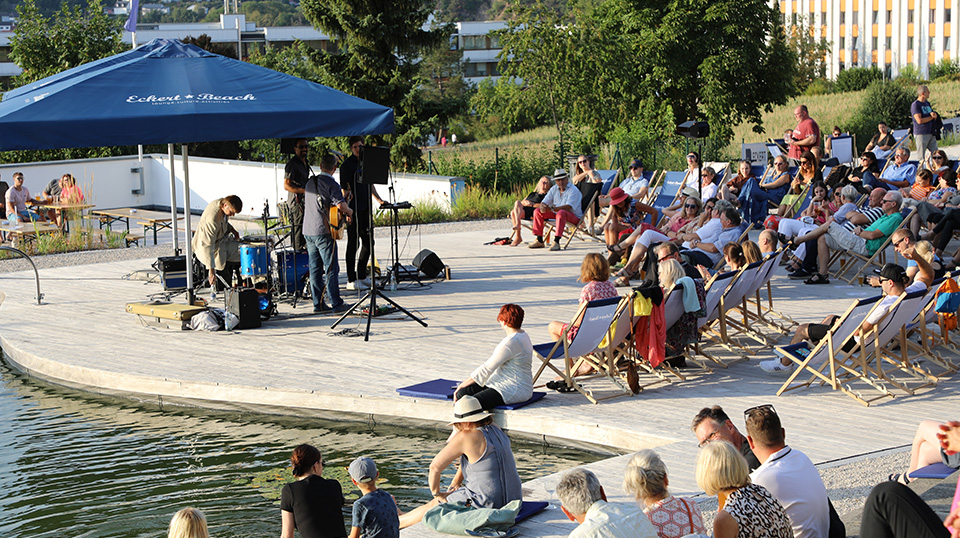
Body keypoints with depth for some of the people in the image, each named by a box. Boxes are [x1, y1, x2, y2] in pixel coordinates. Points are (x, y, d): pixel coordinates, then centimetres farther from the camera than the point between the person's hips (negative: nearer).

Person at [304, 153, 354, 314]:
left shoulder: (310, 182, 14)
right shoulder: (331, 184, -10)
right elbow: (340, 205, -23)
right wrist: (349, 213, -2)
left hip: (308, 231, 7)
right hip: (323, 232, -7)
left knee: (315, 269, 7)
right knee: (331, 269, -3)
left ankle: (318, 304, 7)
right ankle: (336, 304, -4)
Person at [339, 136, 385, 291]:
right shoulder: (347, 165, -9)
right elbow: (344, 188, -14)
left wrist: (379, 200, 15)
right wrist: (346, 210, -23)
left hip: (365, 209, 8)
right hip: (353, 210, -8)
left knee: (368, 243, 12)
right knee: (353, 244, -5)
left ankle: (361, 276, 23)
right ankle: (351, 280, -1)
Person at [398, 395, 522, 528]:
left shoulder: (466, 437, -18)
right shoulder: (494, 429, 7)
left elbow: (435, 466, -12)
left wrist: (436, 493, 3)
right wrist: (455, 483, 24)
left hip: (488, 504, -9)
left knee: (434, 506, 14)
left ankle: (397, 522, 37)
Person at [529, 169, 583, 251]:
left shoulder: (574, 190, -14)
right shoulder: (553, 189, 8)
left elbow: (568, 207, -27)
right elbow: (543, 203, 3)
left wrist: (552, 209, -36)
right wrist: (542, 207, -24)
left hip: (574, 216, -7)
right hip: (556, 214, 7)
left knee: (561, 213, -39)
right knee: (537, 211, -3)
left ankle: (556, 241, -46)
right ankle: (539, 241, -5)